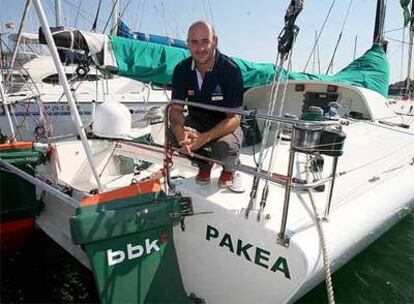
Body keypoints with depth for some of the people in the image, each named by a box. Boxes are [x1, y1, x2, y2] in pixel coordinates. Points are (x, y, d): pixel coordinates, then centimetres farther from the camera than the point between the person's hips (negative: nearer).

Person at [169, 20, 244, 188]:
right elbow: (175, 109, -10)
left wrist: (204, 138, -40)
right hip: (196, 123, 4)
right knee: (172, 134, -25)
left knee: (223, 148, -36)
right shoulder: (182, 69, -9)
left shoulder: (230, 70, -22)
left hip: (225, 127, -4)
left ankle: (230, 167, 5)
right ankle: (204, 163, 6)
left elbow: (234, 118, -24)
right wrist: (179, 130, -36)